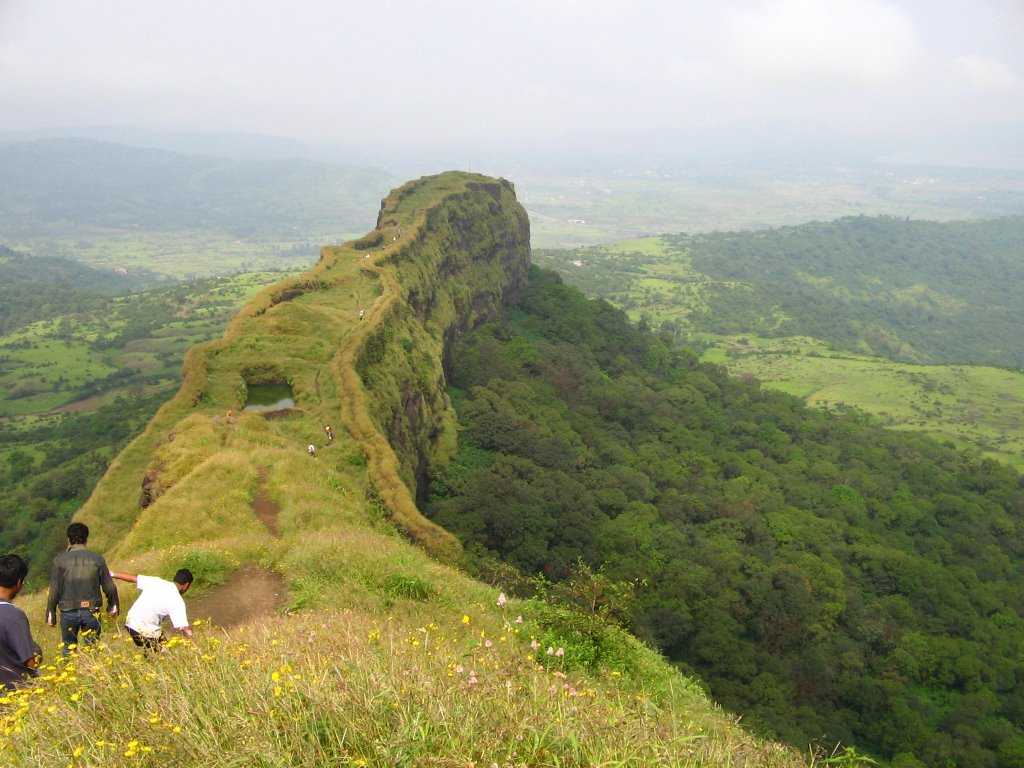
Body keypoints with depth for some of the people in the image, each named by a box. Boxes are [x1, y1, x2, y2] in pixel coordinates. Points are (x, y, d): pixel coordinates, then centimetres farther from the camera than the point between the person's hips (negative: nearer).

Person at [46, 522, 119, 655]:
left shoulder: (60, 560, -4)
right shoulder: (97, 559, -1)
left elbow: (54, 589, -5)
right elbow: (109, 587, 2)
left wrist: (51, 613, 5)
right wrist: (113, 605, 18)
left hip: (68, 612, 0)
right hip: (91, 611, 0)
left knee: (68, 648, 15)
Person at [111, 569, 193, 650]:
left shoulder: (156, 581, 1)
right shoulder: (177, 602, -14)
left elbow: (133, 578, 8)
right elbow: (185, 630, -19)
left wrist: (112, 574, 19)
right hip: (146, 630, -7)